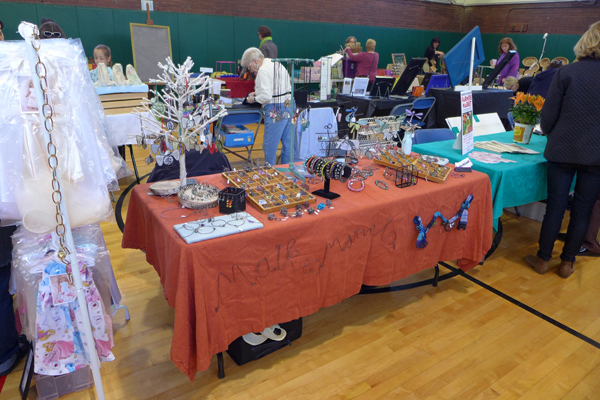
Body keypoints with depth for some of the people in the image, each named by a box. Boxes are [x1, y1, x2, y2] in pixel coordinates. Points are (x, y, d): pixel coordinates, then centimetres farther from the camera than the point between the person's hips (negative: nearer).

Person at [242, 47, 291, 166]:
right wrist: (257, 93, 19)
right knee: (287, 143, 14)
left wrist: (254, 99, -2)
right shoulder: (276, 64, 18)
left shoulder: (263, 70, -12)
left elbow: (267, 96, -19)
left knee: (269, 146, 0)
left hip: (275, 110, -10)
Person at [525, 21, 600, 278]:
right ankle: (567, 262, 20)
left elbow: (549, 113, -4)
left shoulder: (566, 72, -5)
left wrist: (550, 133, 16)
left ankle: (543, 259, 17)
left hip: (562, 150, -1)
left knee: (556, 204, 8)